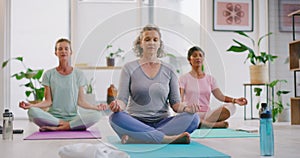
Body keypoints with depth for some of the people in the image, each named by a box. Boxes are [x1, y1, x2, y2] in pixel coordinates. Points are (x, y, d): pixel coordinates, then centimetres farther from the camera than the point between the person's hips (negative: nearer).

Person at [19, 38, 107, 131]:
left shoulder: (78, 74, 9)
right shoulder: (49, 74, 7)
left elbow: (80, 101, 6)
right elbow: (48, 102, 3)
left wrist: (96, 107, -10)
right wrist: (31, 105, -14)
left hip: (73, 117, 1)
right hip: (53, 117, -1)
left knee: (96, 115, -29)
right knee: (32, 112, -31)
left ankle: (56, 128, -22)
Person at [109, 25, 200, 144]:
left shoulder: (168, 70, 11)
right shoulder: (129, 68, 7)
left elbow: (175, 103, 9)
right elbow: (122, 98, 0)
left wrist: (185, 108, -14)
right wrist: (118, 105, -24)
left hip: (162, 123, 2)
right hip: (135, 122, -2)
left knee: (193, 118, -26)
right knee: (115, 117, -33)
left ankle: (134, 138, -32)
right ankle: (168, 138, -33)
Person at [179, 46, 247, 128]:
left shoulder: (210, 79, 15)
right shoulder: (184, 78, 5)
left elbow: (220, 96, 3)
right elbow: (179, 99, -7)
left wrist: (235, 100, -16)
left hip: (207, 114, 3)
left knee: (230, 106, -22)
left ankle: (201, 123, -26)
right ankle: (216, 124, -24)